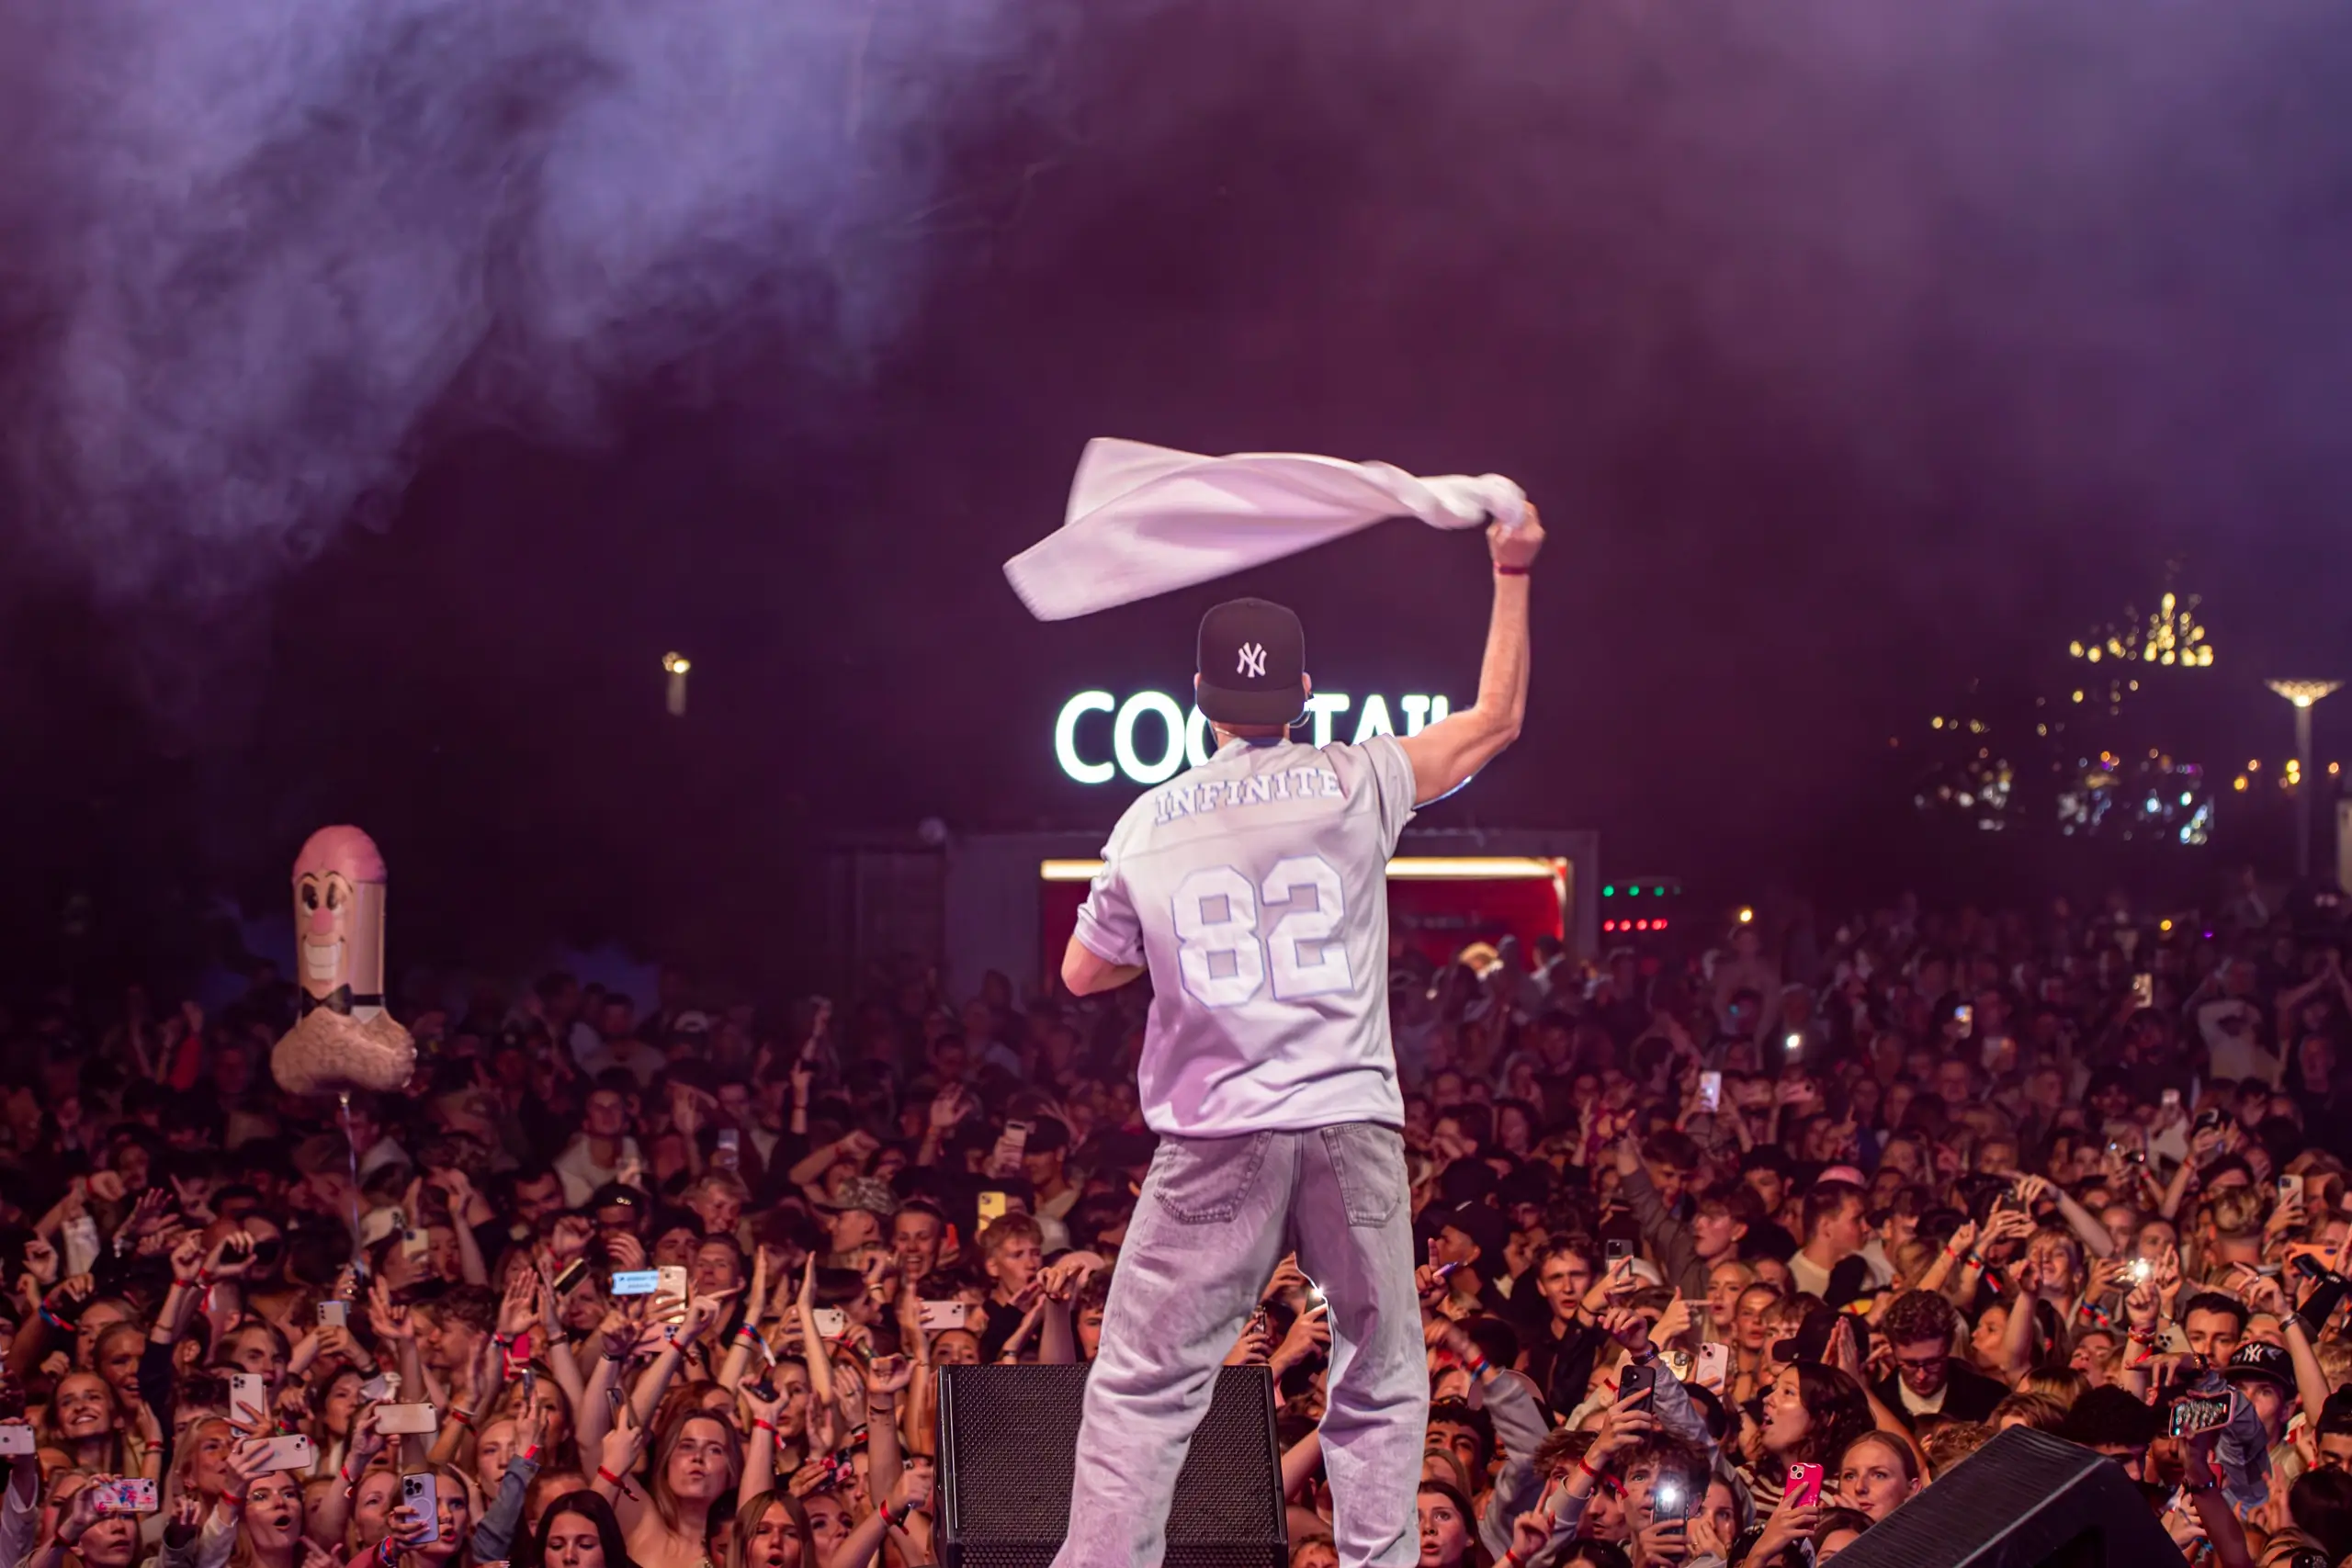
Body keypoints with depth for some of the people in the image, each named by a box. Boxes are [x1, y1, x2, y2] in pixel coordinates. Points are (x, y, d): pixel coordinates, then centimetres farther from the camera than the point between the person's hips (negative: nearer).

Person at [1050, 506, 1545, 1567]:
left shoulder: (1149, 824, 4)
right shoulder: (1354, 784, 1)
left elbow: (1084, 974, 16)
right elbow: (1496, 720, 14)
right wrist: (1512, 572, 18)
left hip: (1216, 1140, 0)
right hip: (1352, 1124, 0)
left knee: (1142, 1390, 1)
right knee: (1380, 1388, 9)